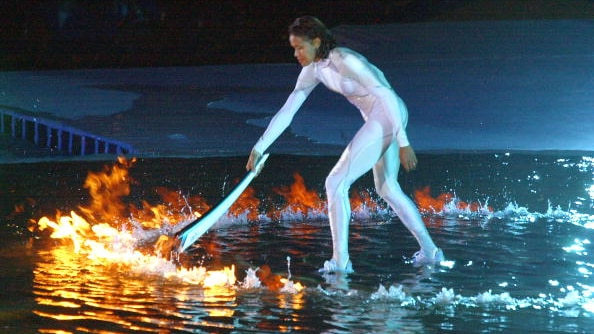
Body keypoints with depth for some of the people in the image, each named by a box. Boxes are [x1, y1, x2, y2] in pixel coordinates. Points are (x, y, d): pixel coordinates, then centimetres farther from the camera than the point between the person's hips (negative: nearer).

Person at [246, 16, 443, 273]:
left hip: (389, 114, -10)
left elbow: (387, 95, -21)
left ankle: (340, 261, -4)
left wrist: (403, 142, -22)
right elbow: (287, 112, 9)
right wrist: (259, 148, 5)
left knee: (336, 183, -9)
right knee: (387, 189, 21)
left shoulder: (343, 60, -21)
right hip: (377, 120, 10)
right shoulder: (313, 70, 6)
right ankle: (429, 251, 28)